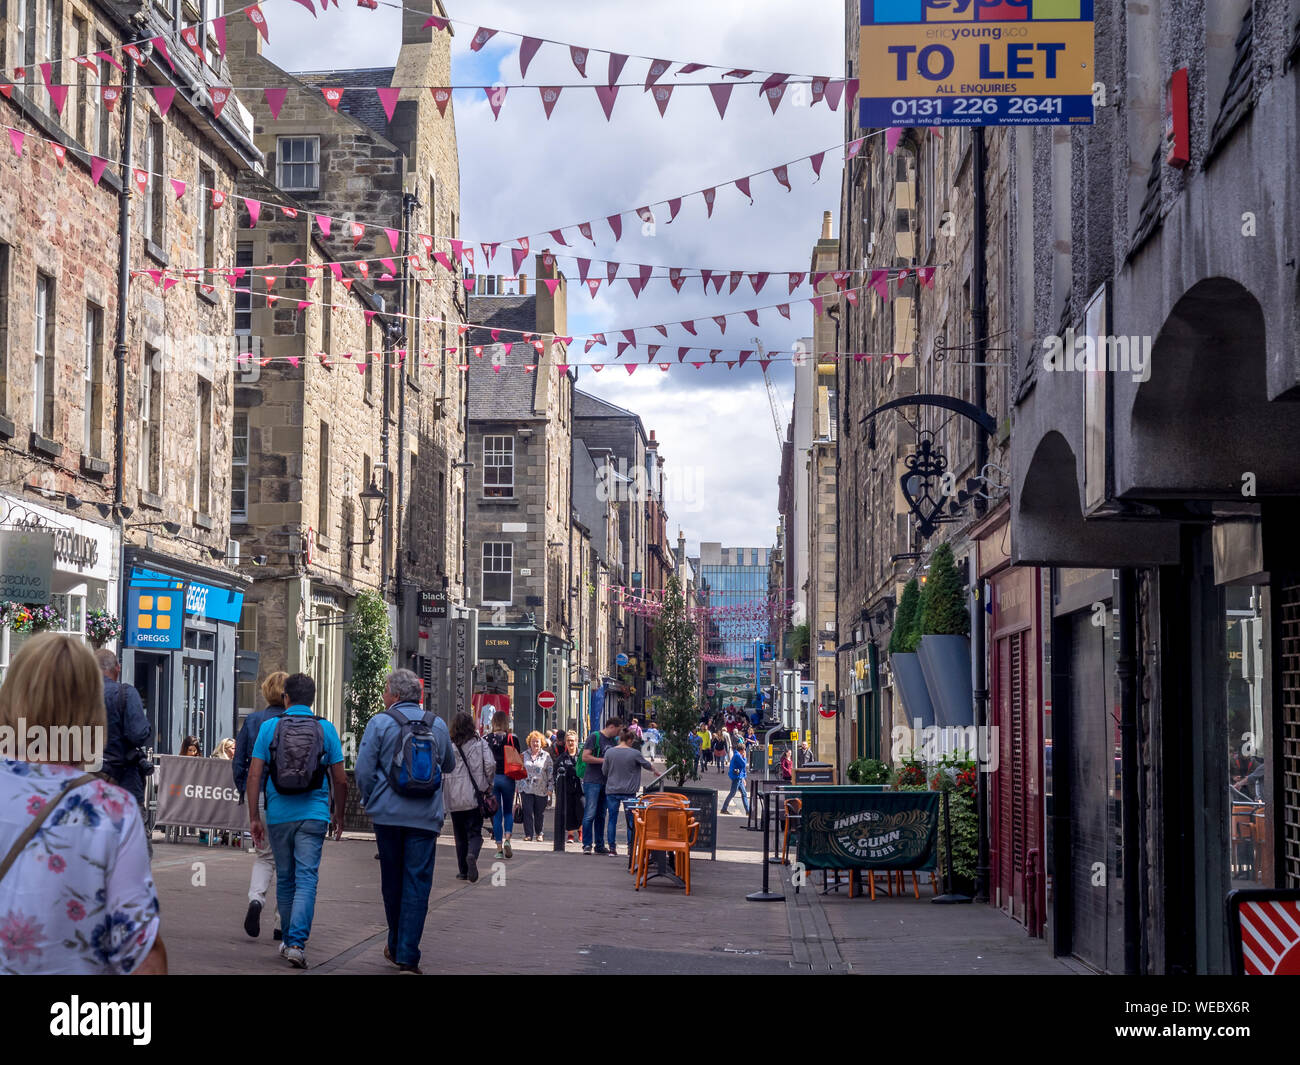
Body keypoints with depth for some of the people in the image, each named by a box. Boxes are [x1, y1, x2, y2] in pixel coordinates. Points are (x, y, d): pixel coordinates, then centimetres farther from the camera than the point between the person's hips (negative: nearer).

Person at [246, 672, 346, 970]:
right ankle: (297, 942, -18)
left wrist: (254, 816, 2)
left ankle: (289, 940, 26)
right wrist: (338, 814, 17)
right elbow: (340, 780, 3)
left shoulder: (270, 726, 1)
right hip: (313, 815, -1)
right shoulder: (326, 729, 1)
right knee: (306, 879, -4)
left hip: (278, 814, 1)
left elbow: (254, 774, -3)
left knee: (285, 879, 15)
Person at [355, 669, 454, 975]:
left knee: (392, 880, 14)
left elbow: (364, 770, -6)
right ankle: (408, 954, -7)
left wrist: (371, 802, 10)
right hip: (426, 818, 1)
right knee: (418, 882, 1)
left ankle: (396, 947, 26)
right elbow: (449, 765, 21)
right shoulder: (438, 725, 6)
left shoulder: (379, 723, -4)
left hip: (388, 814, -1)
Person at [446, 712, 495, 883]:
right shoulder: (480, 743, 0)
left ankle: (463, 870, 14)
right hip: (475, 796, 0)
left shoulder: (448, 746, -2)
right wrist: (488, 785, 5)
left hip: (455, 798, 0)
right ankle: (472, 855, -28)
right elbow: (490, 765, -9)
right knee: (475, 832, 3)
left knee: (460, 835, 12)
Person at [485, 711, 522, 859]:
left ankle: (499, 847, 4)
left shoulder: (487, 739, -3)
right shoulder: (512, 738, -5)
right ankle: (507, 838, -8)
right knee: (508, 811, 16)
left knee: (496, 813, 7)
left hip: (492, 777, 1)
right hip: (507, 779, -1)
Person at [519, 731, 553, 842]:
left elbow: (551, 773, 5)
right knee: (528, 812, -4)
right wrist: (519, 786, 8)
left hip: (541, 790, 0)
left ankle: (539, 834, 19)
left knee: (540, 813, 6)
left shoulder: (546, 756, 5)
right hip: (527, 789, 1)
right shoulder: (524, 755, 9)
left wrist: (550, 788, -1)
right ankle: (528, 834, 0)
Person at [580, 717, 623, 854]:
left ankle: (600, 845, 14)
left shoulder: (613, 741, 17)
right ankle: (586, 845, -6)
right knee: (590, 814, -9)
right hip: (592, 781, -7)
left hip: (606, 782, 7)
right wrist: (604, 760, -14)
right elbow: (585, 757, -12)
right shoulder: (594, 737, -5)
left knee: (601, 815, 10)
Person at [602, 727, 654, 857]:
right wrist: (655, 771, 28)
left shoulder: (609, 752, -3)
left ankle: (612, 848, 8)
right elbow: (647, 765, 7)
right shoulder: (635, 753, -9)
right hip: (629, 791, -2)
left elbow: (604, 771, 6)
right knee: (631, 820, 9)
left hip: (611, 790, 2)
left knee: (612, 820, 9)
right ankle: (630, 848, 8)